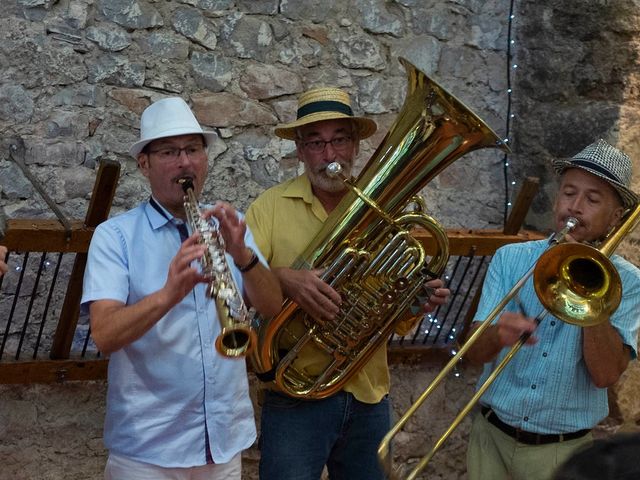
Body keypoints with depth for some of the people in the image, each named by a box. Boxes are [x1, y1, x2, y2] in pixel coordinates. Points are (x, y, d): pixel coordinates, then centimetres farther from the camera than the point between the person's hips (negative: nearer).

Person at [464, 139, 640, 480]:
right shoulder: (511, 258, -2)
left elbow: (606, 374, -18)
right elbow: (473, 352, -10)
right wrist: (498, 335, -32)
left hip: (562, 452, -1)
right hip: (491, 438, 1)